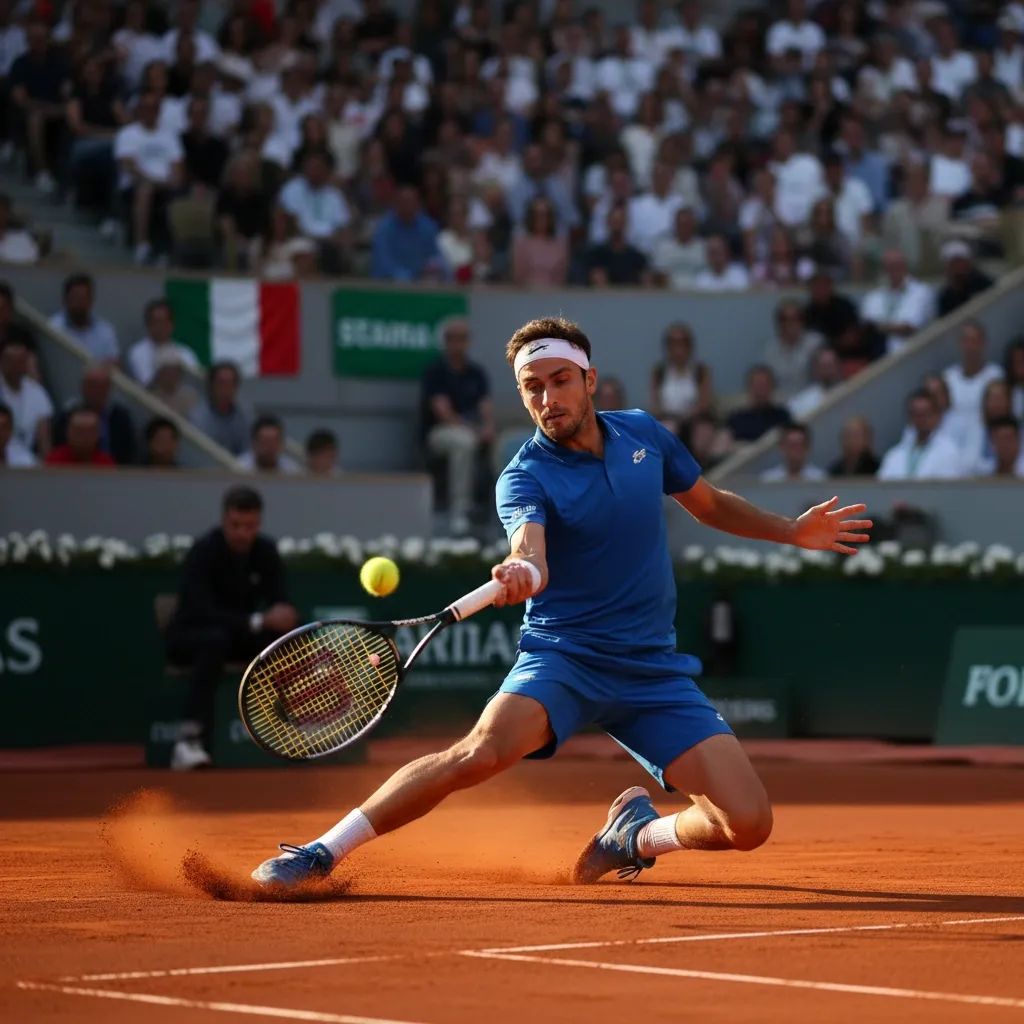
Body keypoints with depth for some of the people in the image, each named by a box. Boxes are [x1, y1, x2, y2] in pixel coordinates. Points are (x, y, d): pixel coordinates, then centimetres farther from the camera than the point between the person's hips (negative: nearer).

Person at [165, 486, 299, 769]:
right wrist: (259, 621, -42)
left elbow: (280, 604, -8)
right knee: (217, 639, -40)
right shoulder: (204, 551, -21)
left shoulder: (266, 551, -5)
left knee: (290, 633, -22)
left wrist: (283, 616, -34)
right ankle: (191, 739, -50)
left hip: (242, 636, 5)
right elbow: (203, 613, -32)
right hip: (189, 637, -5)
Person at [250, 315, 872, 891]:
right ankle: (320, 854, -26)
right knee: (482, 752, -34)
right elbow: (531, 553, -32)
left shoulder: (644, 435, 5)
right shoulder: (525, 476, -10)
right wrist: (520, 573, -55)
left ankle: (637, 832, 20)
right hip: (563, 656, -4)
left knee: (747, 825, -11)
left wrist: (794, 532, 24)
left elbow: (711, 504, 25)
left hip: (655, 670, 4)